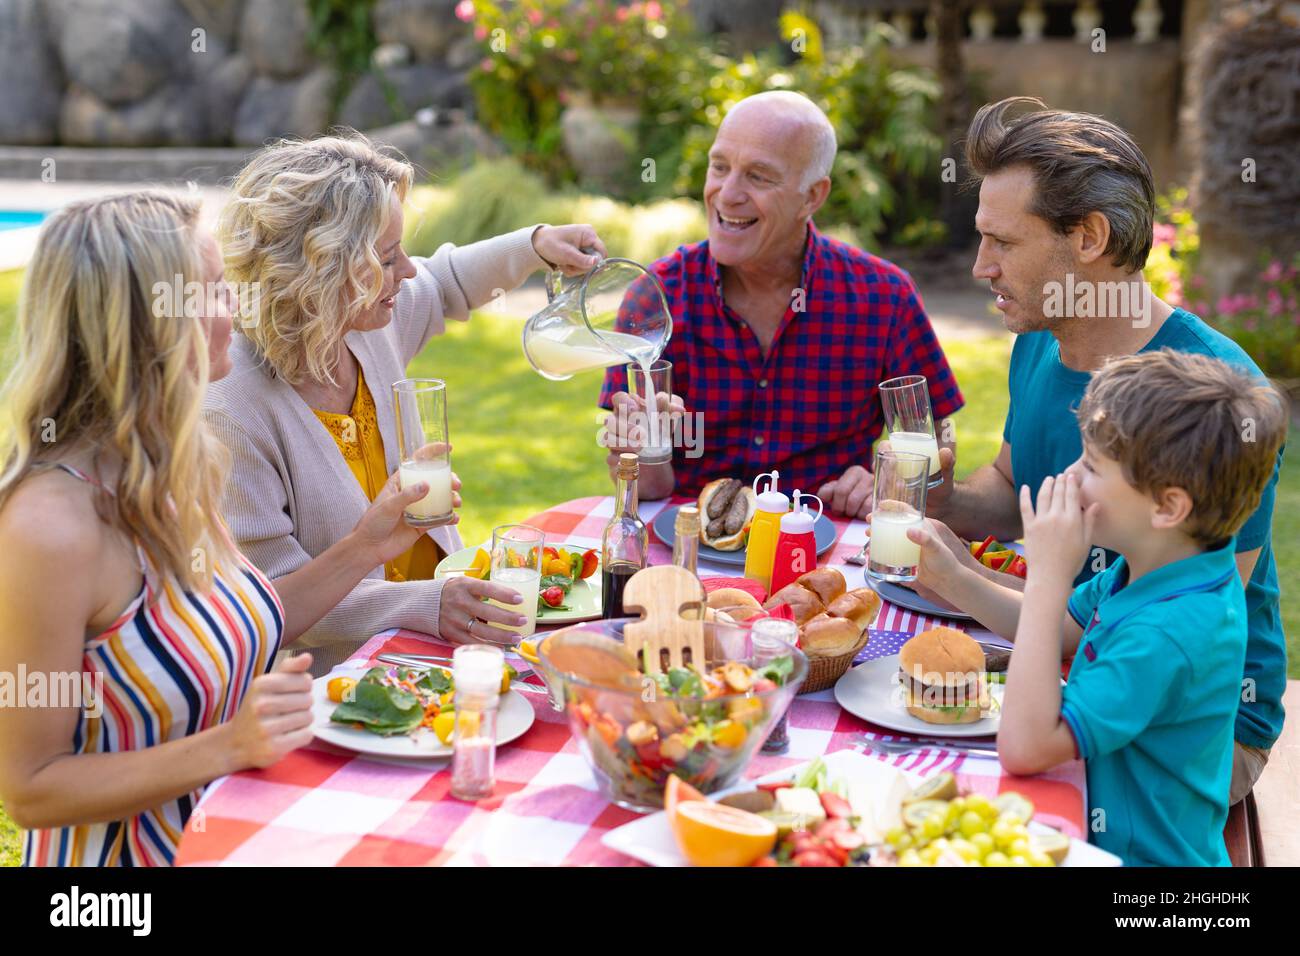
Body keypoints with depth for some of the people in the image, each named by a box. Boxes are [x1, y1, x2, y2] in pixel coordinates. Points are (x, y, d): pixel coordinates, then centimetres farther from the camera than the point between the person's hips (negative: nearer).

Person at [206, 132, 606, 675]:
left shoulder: (370, 326, -2)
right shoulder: (233, 411, -25)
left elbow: (442, 285, 24)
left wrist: (536, 246, 10)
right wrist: (425, 606, -33)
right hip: (343, 673, -8)